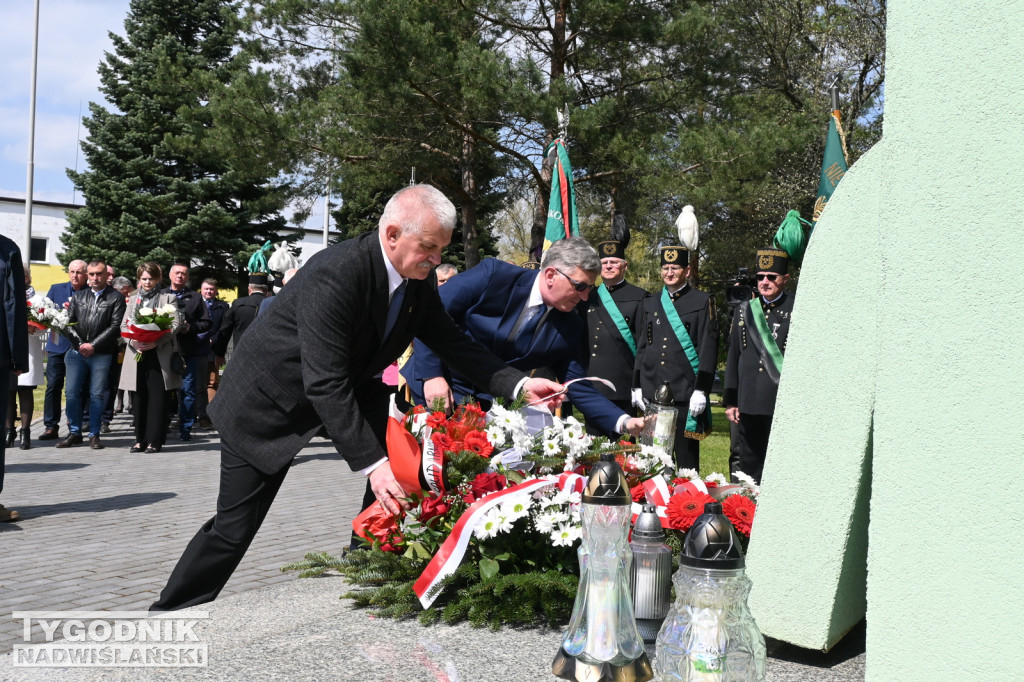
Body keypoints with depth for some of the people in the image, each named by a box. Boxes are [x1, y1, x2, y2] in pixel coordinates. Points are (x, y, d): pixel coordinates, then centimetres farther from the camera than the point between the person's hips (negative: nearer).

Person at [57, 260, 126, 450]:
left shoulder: (116, 297, 2)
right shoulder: (78, 296, 15)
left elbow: (115, 326, -5)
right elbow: (69, 321, 10)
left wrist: (93, 345, -10)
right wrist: (79, 344, -4)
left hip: (101, 354, -3)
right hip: (76, 352, 3)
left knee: (97, 395, 0)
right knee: (72, 393, 1)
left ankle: (94, 434, 7)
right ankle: (74, 433, 10)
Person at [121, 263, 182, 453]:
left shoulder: (168, 298, 6)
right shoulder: (133, 300, 19)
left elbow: (175, 326, -4)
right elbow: (124, 325, 12)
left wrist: (157, 342, -18)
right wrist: (133, 341, -8)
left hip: (159, 353, -4)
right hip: (138, 353, 4)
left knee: (157, 396, -5)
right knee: (140, 397, 5)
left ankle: (154, 440, -1)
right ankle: (140, 439, 10)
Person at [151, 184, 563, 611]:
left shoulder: (420, 281, -10)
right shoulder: (334, 275, -34)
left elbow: (451, 342, -1)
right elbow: (325, 383, -37)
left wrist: (518, 384, -15)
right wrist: (371, 464, -41)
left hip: (350, 387, 8)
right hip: (271, 397, -7)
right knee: (234, 528, -4)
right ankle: (170, 615, 14)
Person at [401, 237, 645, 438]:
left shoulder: (569, 328, -5)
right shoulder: (494, 275, -18)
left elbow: (580, 389, -1)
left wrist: (624, 422, -15)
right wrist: (432, 374, -19)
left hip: (488, 412, 3)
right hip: (431, 390, -3)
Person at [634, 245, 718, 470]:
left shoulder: (702, 302, 1)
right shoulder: (650, 303, 14)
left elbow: (708, 349, -4)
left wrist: (701, 390, -10)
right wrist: (637, 386, 10)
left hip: (686, 393, -4)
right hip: (652, 393, 4)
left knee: (686, 455, 2)